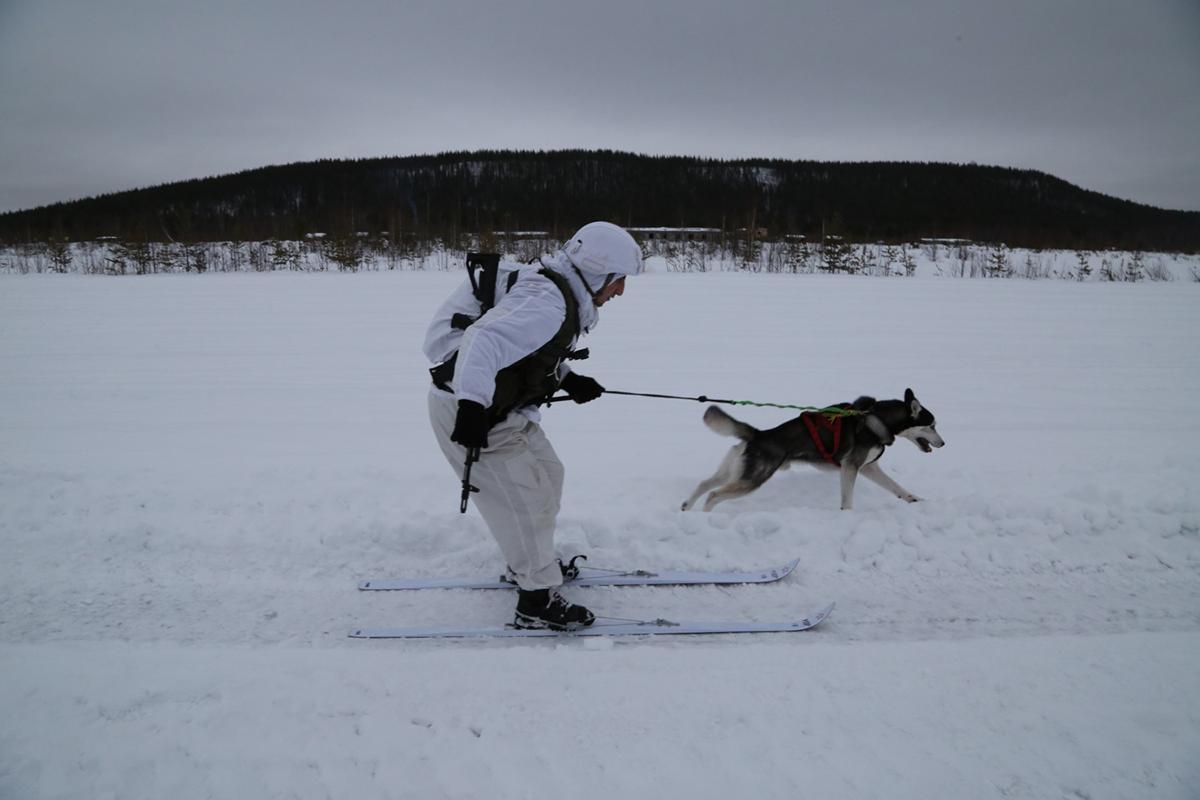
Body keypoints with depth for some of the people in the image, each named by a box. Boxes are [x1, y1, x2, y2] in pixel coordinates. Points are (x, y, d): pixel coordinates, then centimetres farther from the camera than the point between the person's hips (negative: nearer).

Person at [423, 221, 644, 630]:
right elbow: (484, 342, -38)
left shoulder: (554, 287, 7)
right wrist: (473, 404, -46)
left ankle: (529, 562, 41)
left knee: (547, 473, 22)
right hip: (468, 411, -11)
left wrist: (568, 379, 15)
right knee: (525, 498, -2)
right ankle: (537, 601, 13)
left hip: (499, 407, 11)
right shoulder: (549, 307, -25)